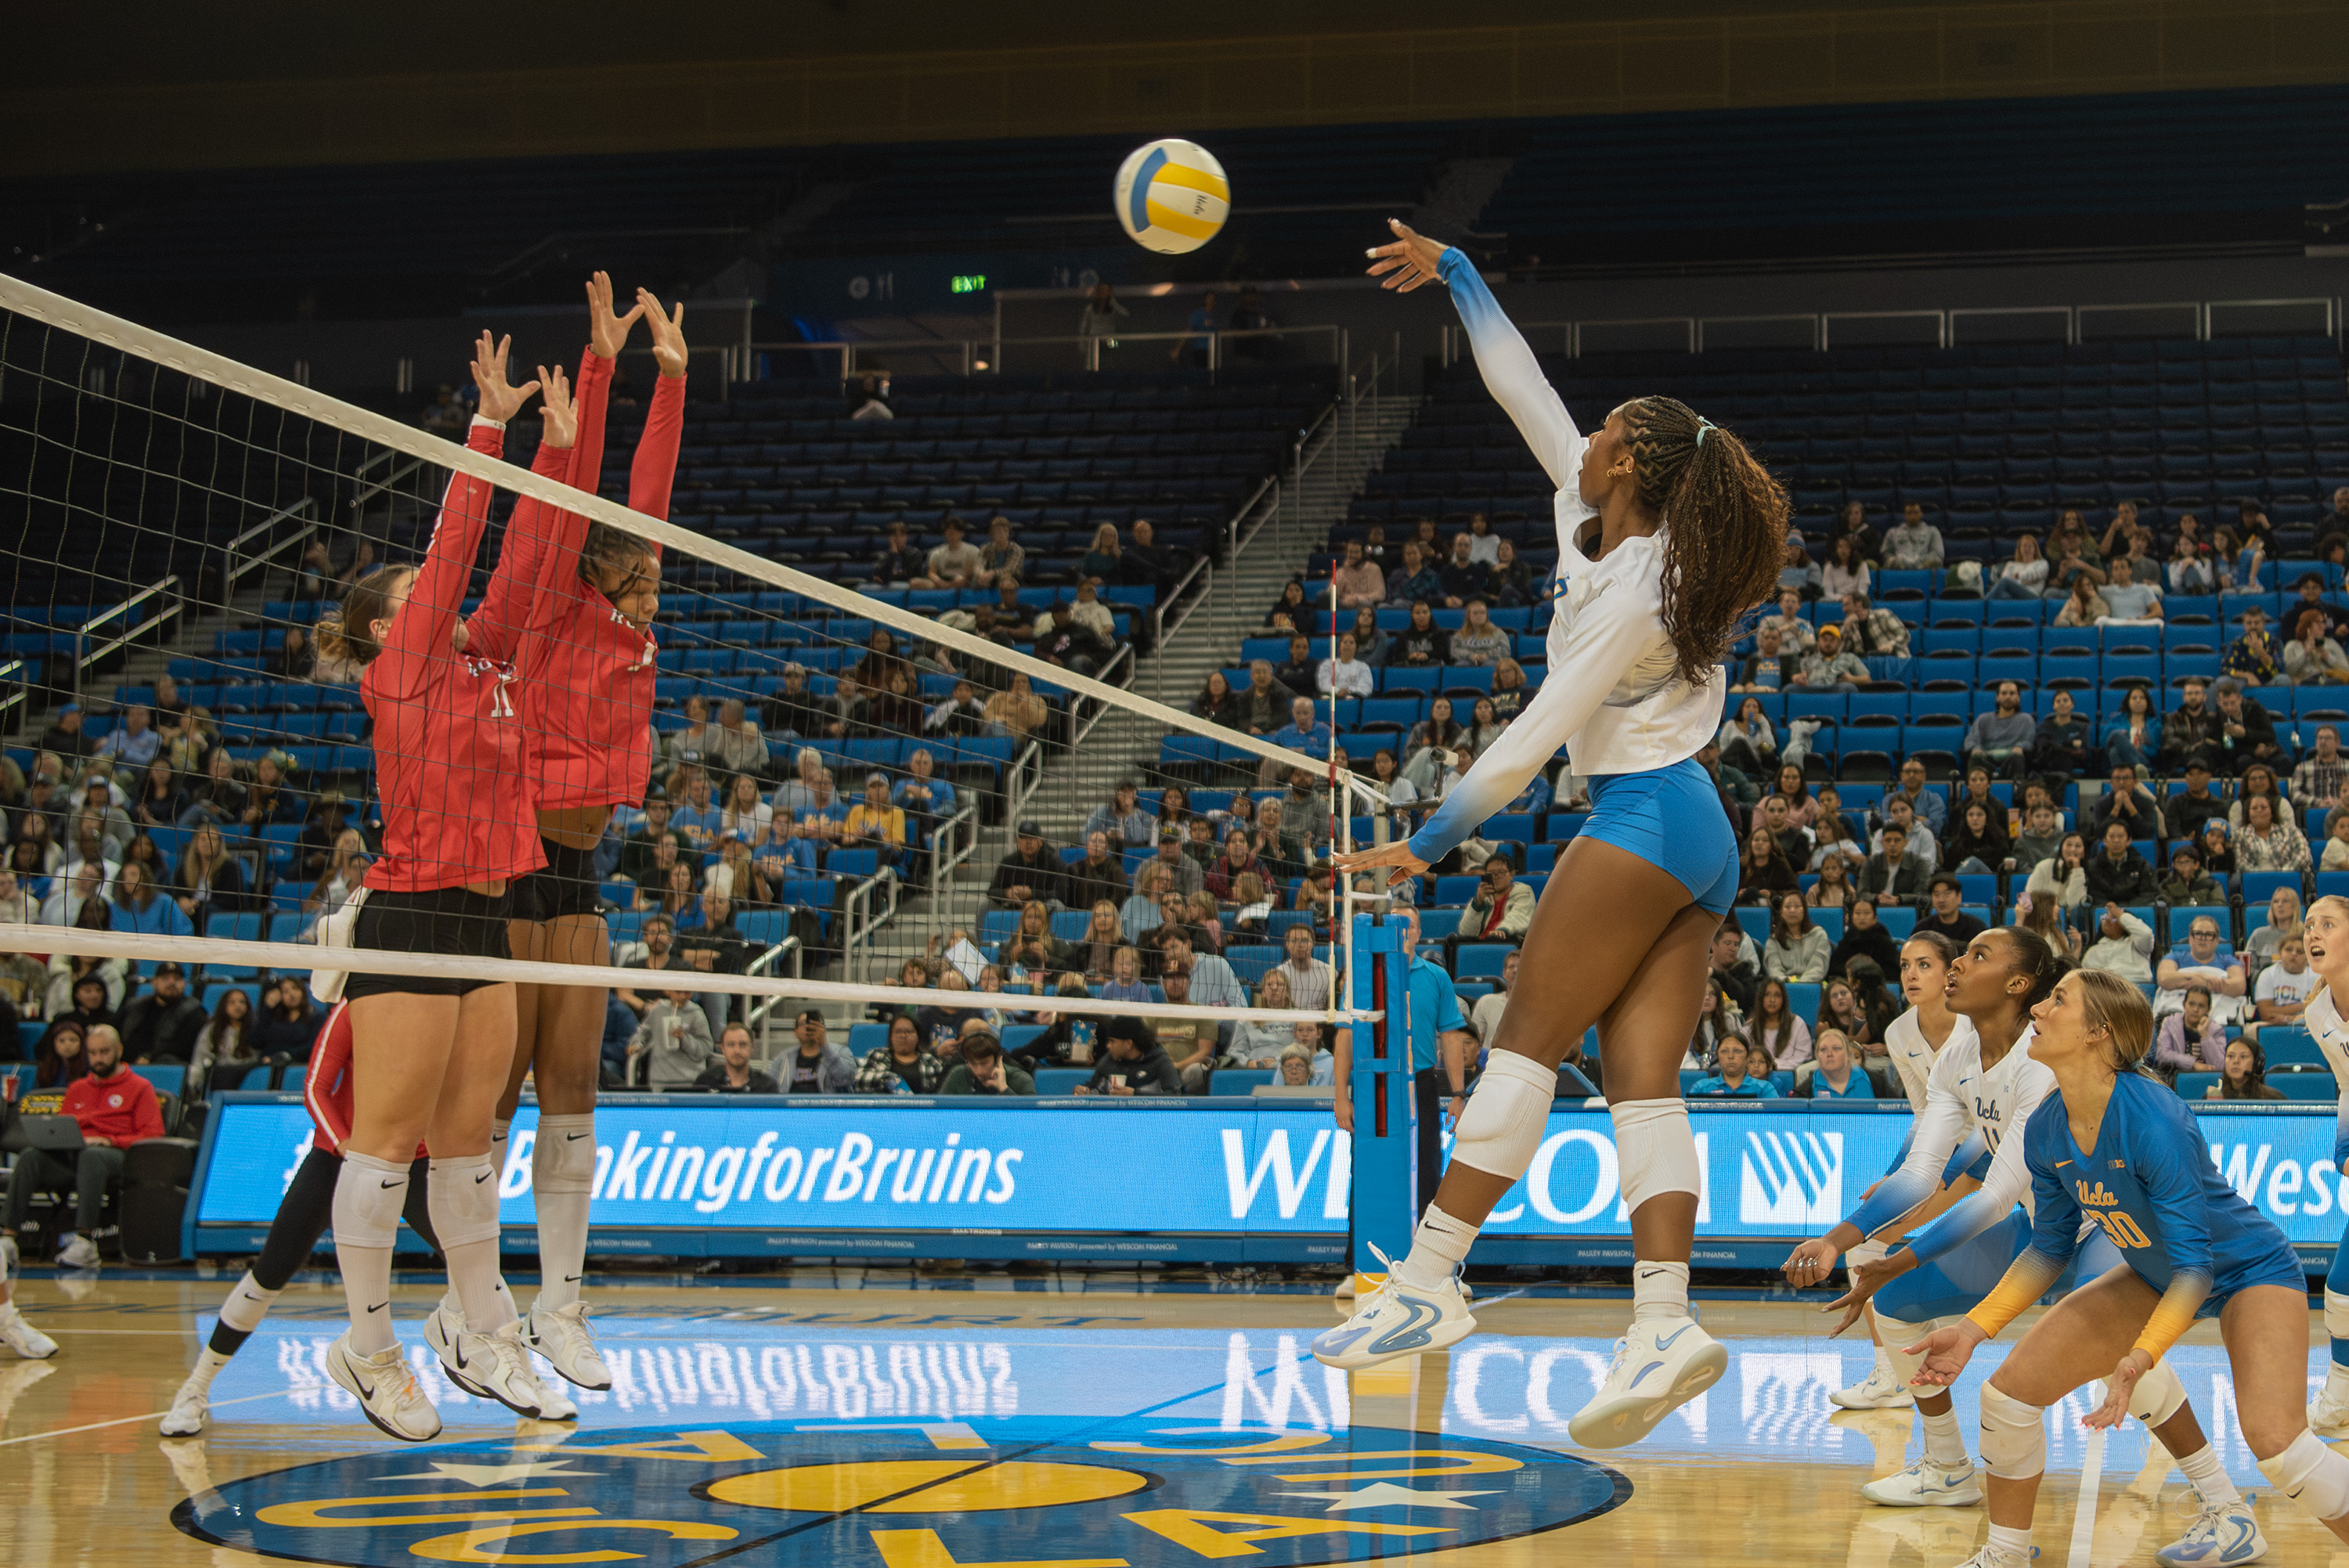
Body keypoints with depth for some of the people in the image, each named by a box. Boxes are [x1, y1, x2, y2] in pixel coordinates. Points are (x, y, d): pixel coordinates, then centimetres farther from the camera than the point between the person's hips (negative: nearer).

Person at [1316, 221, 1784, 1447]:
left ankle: (1430, 1276, -13)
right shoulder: (1594, 514, 11)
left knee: (1529, 1041, -10)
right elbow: (1522, 389, 20)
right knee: (1643, 1082, -2)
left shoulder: (1637, 590, -14)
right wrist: (1454, 274, 26)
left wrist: (1428, 846, -12)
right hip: (1699, 839, 9)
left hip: (1643, 817, -9)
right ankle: (1665, 1318, -12)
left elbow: (1538, 736, -15)